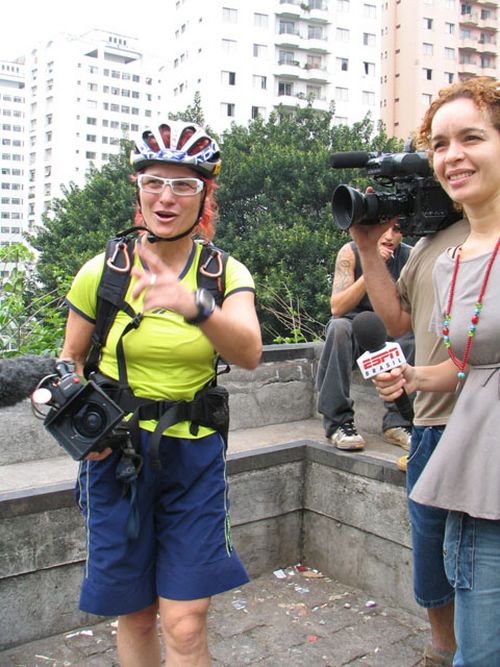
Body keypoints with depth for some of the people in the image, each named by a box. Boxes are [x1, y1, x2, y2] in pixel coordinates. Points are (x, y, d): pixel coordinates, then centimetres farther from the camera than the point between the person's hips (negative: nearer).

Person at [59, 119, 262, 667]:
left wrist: (194, 304, -41)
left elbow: (249, 354, -21)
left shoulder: (226, 272, -3)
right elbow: (71, 357, 10)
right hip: (118, 453, 0)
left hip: (195, 456, 0)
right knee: (136, 616, 13)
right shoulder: (102, 271, -4)